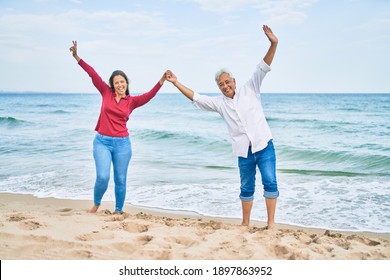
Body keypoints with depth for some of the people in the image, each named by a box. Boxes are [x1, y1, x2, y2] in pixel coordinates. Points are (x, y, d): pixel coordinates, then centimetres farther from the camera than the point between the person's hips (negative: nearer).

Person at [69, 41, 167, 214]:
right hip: (102, 142, -1)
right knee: (103, 177, -11)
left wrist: (162, 81, -23)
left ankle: (118, 211, 23)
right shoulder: (106, 93, 3)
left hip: (122, 143, 1)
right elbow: (93, 74, -1)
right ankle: (96, 203, 19)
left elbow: (149, 95, -10)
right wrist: (76, 57, -1)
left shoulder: (131, 101, 3)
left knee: (120, 180, 6)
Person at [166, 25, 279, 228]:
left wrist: (273, 44, -19)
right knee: (246, 188, 11)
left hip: (264, 146, -2)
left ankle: (271, 223, -3)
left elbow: (263, 68, -6)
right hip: (244, 152, 3)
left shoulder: (249, 90, 3)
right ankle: (245, 224, 22)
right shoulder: (219, 103, 8)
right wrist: (176, 83, 4)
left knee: (270, 182, -9)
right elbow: (195, 98, 9)